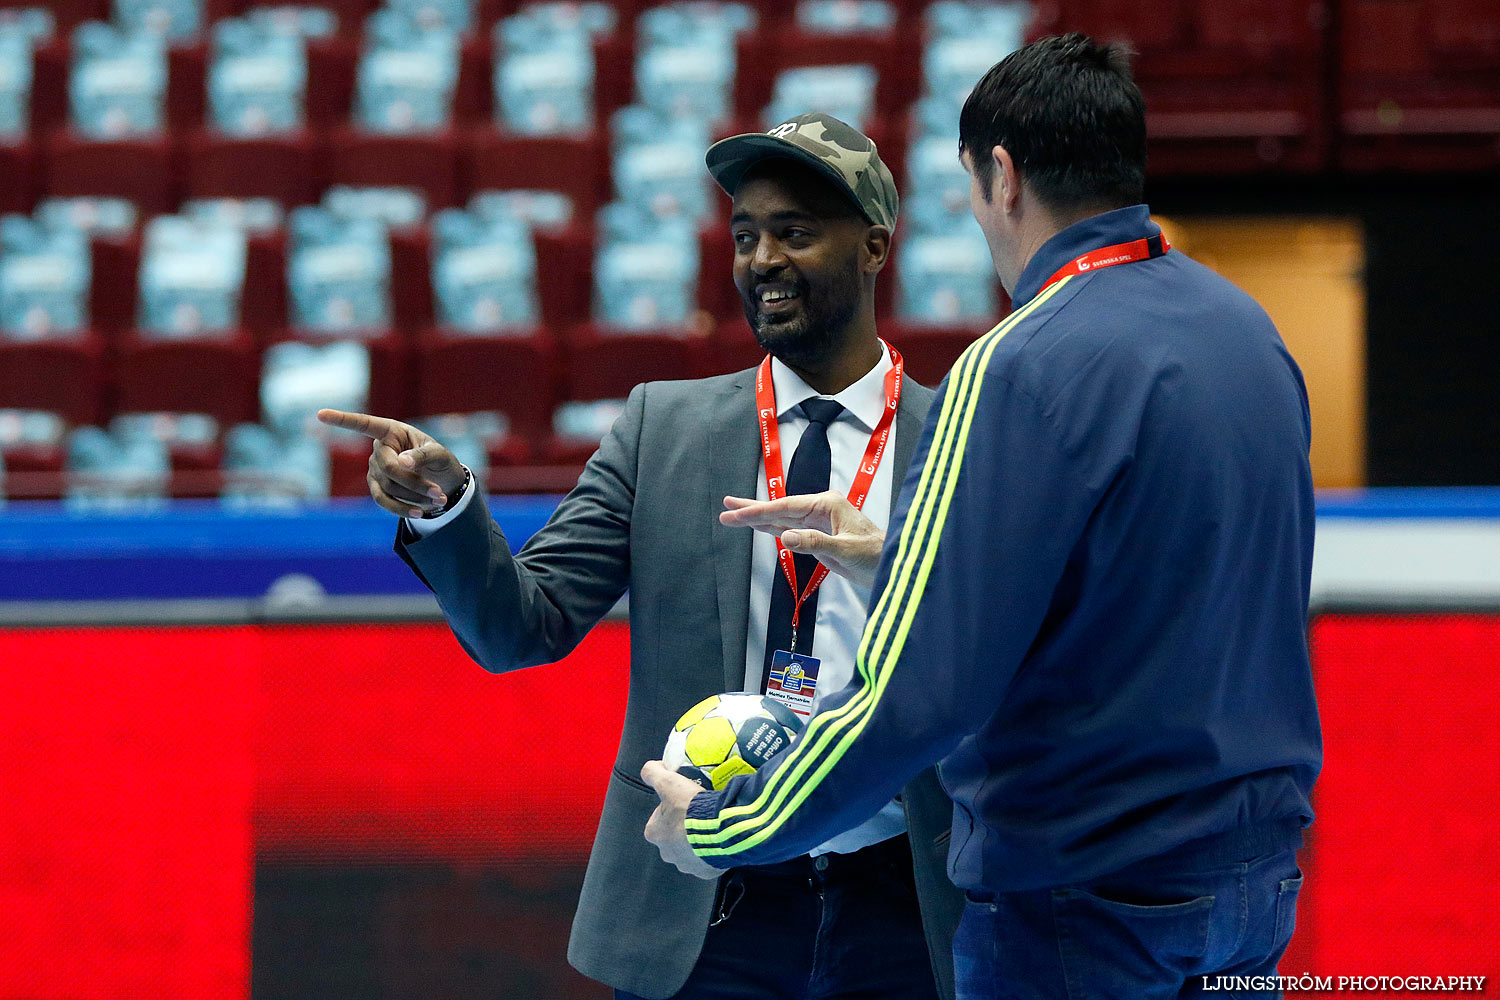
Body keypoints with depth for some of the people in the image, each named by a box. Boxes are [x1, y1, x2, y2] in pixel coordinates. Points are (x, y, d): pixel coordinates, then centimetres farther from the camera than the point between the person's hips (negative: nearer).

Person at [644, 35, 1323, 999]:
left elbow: (916, 695, -24)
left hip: (1087, 906, -8)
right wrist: (902, 545, 23)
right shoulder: (1249, 330, 6)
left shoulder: (1019, 370, -19)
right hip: (1259, 877, 8)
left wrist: (717, 829, -12)